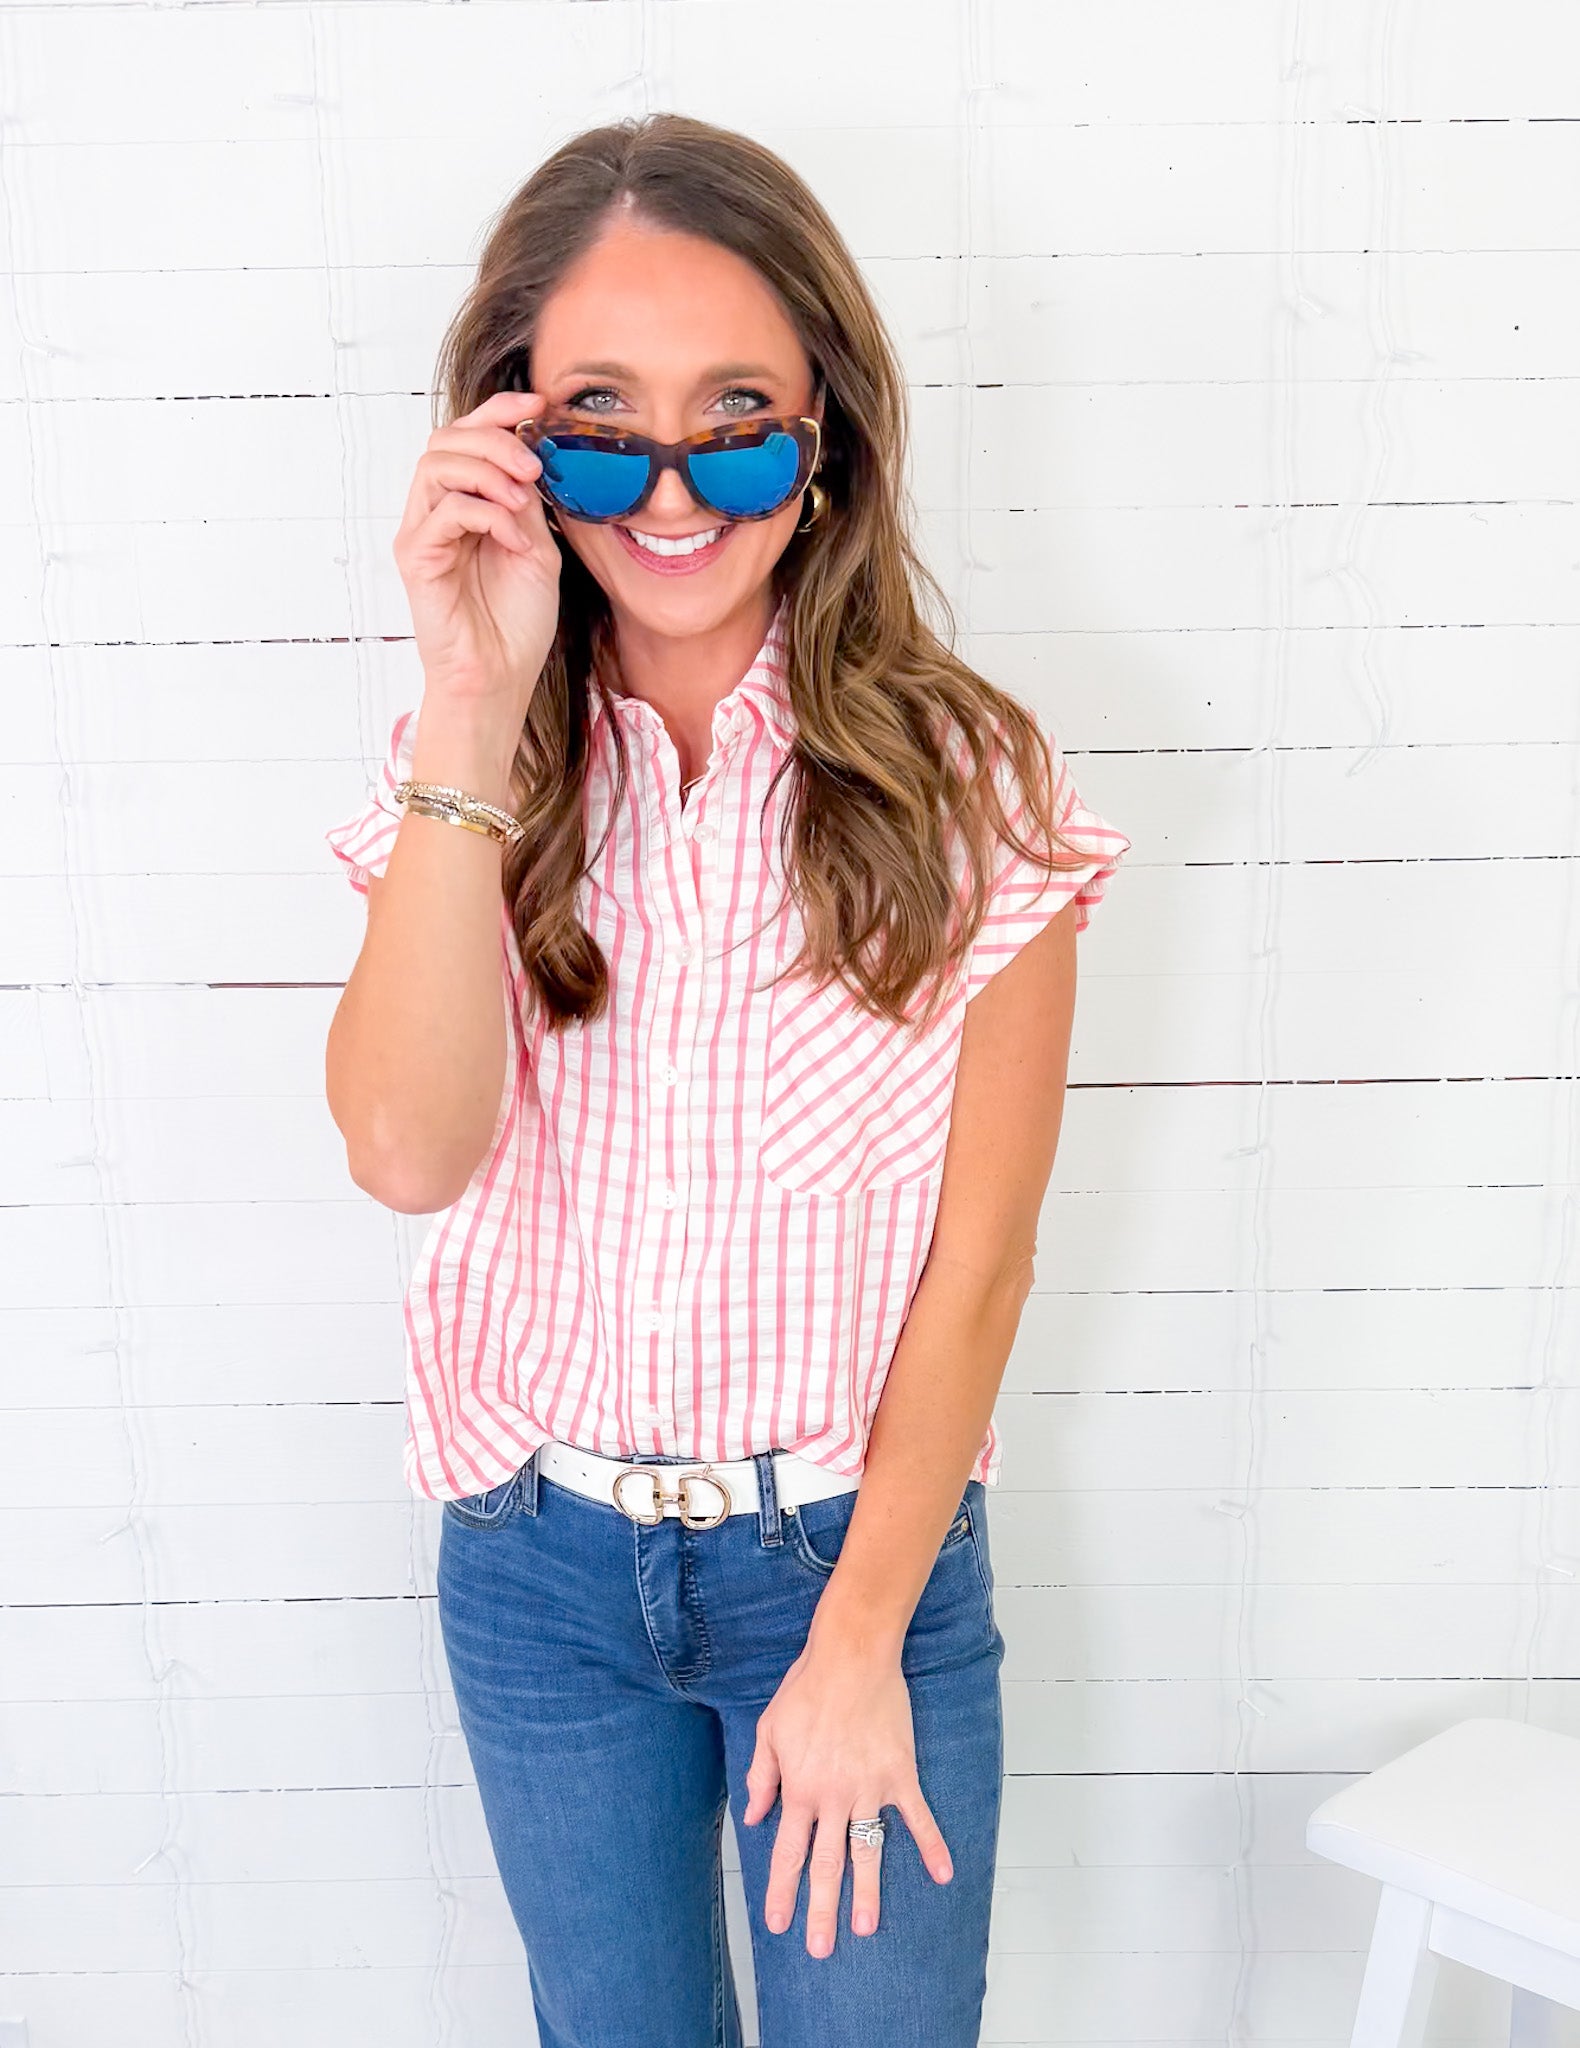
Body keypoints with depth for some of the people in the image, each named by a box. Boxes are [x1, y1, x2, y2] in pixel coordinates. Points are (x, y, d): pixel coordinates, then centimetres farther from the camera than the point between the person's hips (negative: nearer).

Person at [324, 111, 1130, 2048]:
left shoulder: (965, 784, -14)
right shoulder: (465, 776, -7)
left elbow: (976, 1262, -11)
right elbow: (408, 1151, -23)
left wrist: (857, 1641, -8)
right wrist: (474, 718, -27)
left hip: (861, 1543, -2)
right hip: (538, 1559, 3)